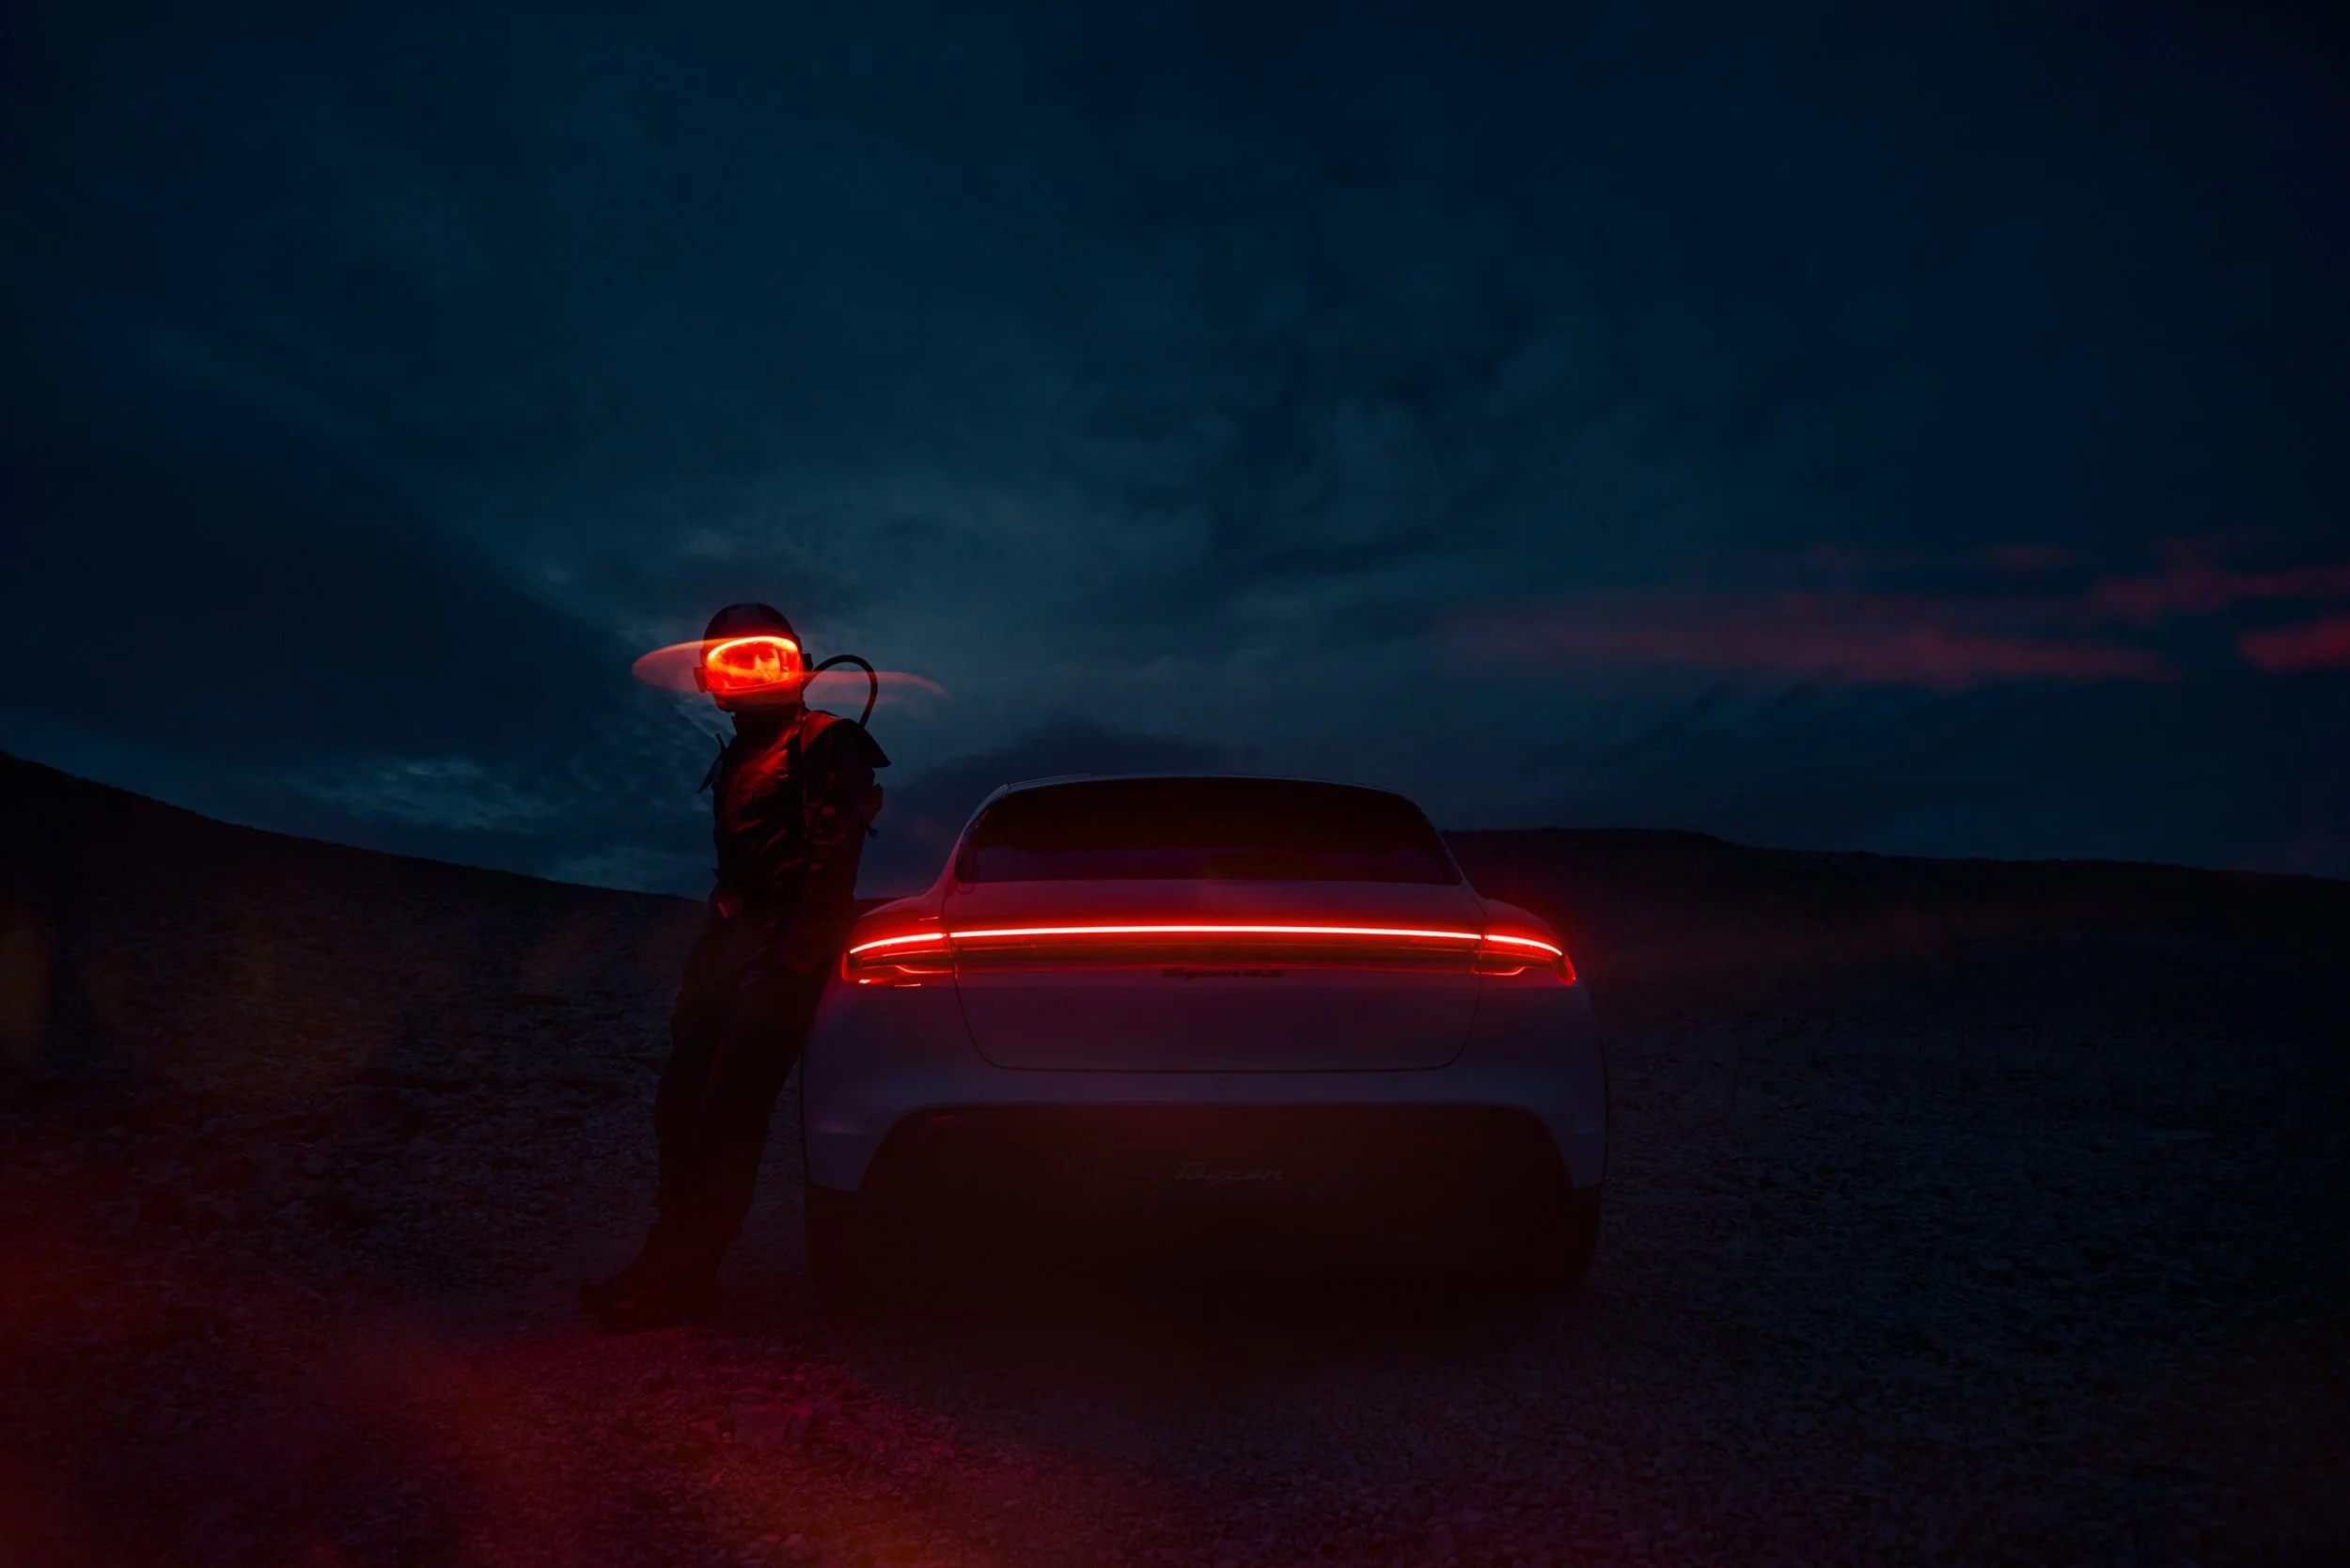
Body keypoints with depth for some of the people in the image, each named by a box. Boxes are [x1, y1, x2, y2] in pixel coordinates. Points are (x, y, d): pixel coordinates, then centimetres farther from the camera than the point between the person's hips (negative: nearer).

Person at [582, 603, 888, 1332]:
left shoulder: (820, 744, -5)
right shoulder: (736, 762, 23)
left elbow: (830, 862, -16)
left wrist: (788, 962, -22)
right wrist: (697, 980, 22)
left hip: (785, 951, -9)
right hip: (734, 944, 9)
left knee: (727, 1115, -13)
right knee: (680, 1108, 5)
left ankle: (680, 1278, -12)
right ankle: (672, 1264, 11)